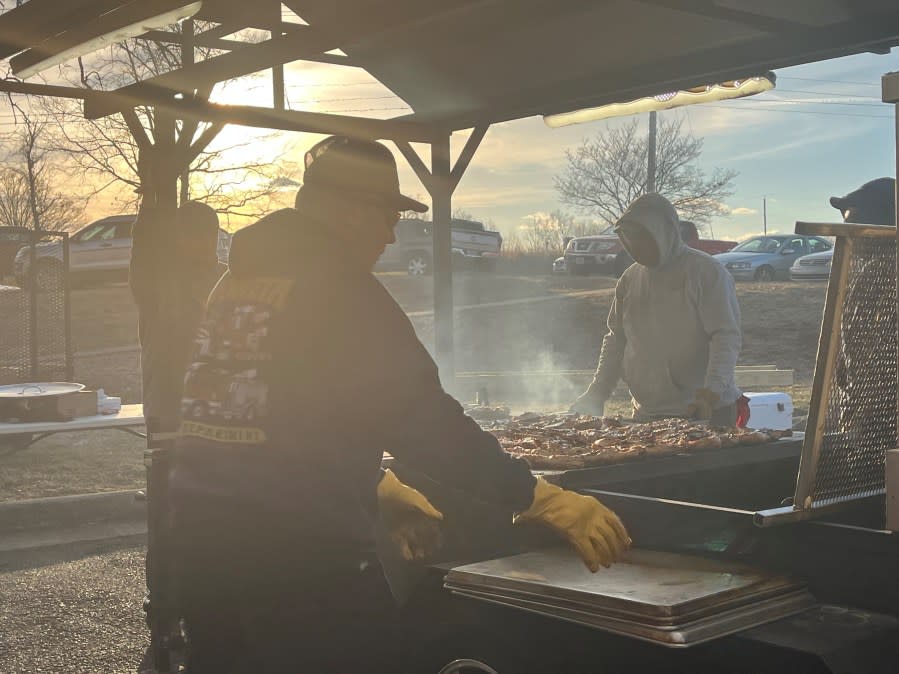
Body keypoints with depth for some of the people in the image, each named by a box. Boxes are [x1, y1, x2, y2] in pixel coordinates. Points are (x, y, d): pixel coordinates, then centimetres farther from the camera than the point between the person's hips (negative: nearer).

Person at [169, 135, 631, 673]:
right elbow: (422, 420, -16)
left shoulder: (239, 279, 14)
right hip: (299, 550, -9)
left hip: (204, 532, 9)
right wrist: (541, 500, -11)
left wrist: (376, 492, 23)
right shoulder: (340, 286, -12)